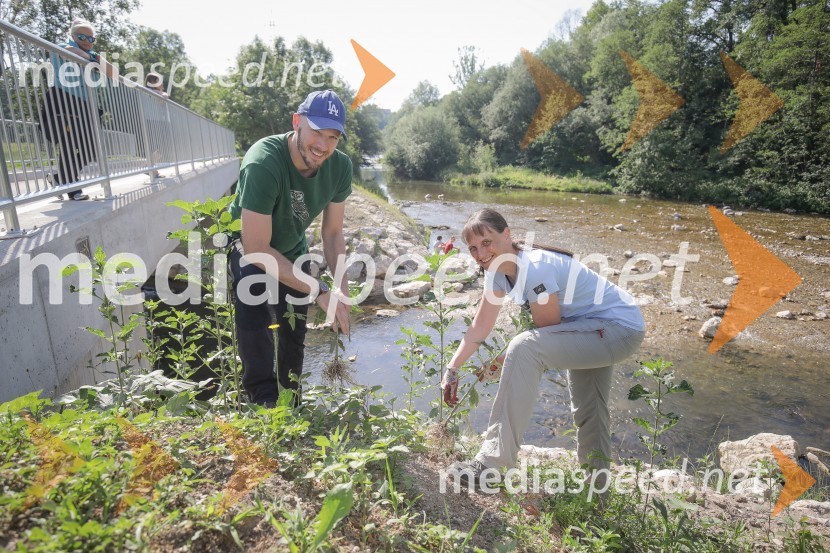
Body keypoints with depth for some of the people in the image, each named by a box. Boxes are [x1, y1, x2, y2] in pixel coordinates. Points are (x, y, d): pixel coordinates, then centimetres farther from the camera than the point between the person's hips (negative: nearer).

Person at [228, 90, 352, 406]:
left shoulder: (340, 167, -23)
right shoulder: (263, 164, -40)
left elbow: (332, 232, -12)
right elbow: (256, 248, -38)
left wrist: (342, 288, -25)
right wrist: (321, 292, -39)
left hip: (292, 250, 5)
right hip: (248, 250, -5)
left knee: (295, 332, 13)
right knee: (254, 324, -25)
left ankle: (293, 405, 34)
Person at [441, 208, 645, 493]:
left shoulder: (536, 270, -31)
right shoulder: (497, 270, -3)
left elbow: (547, 331, -20)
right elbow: (480, 327, 1)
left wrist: (502, 363, -12)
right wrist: (452, 369, -3)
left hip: (620, 329, -10)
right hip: (595, 330, 10)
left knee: (523, 348, -28)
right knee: (588, 411, 24)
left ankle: (491, 464, -23)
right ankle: (595, 481, 50)